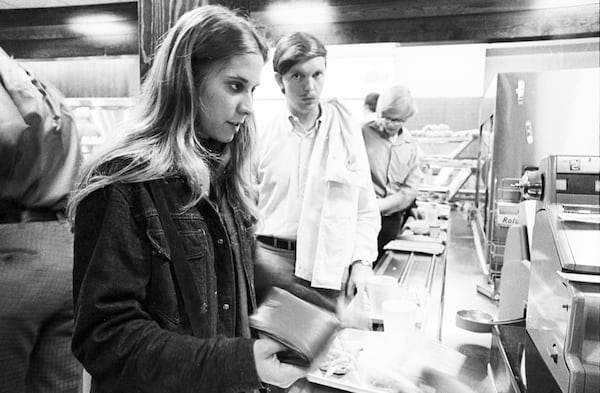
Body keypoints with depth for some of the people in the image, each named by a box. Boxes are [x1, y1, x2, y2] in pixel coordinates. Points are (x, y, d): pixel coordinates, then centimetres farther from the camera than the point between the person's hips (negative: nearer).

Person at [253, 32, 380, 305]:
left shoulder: (346, 130, 1)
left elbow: (366, 208, 5)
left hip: (332, 264, 1)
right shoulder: (262, 134, -1)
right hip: (271, 260, 0)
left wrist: (362, 261, -3)